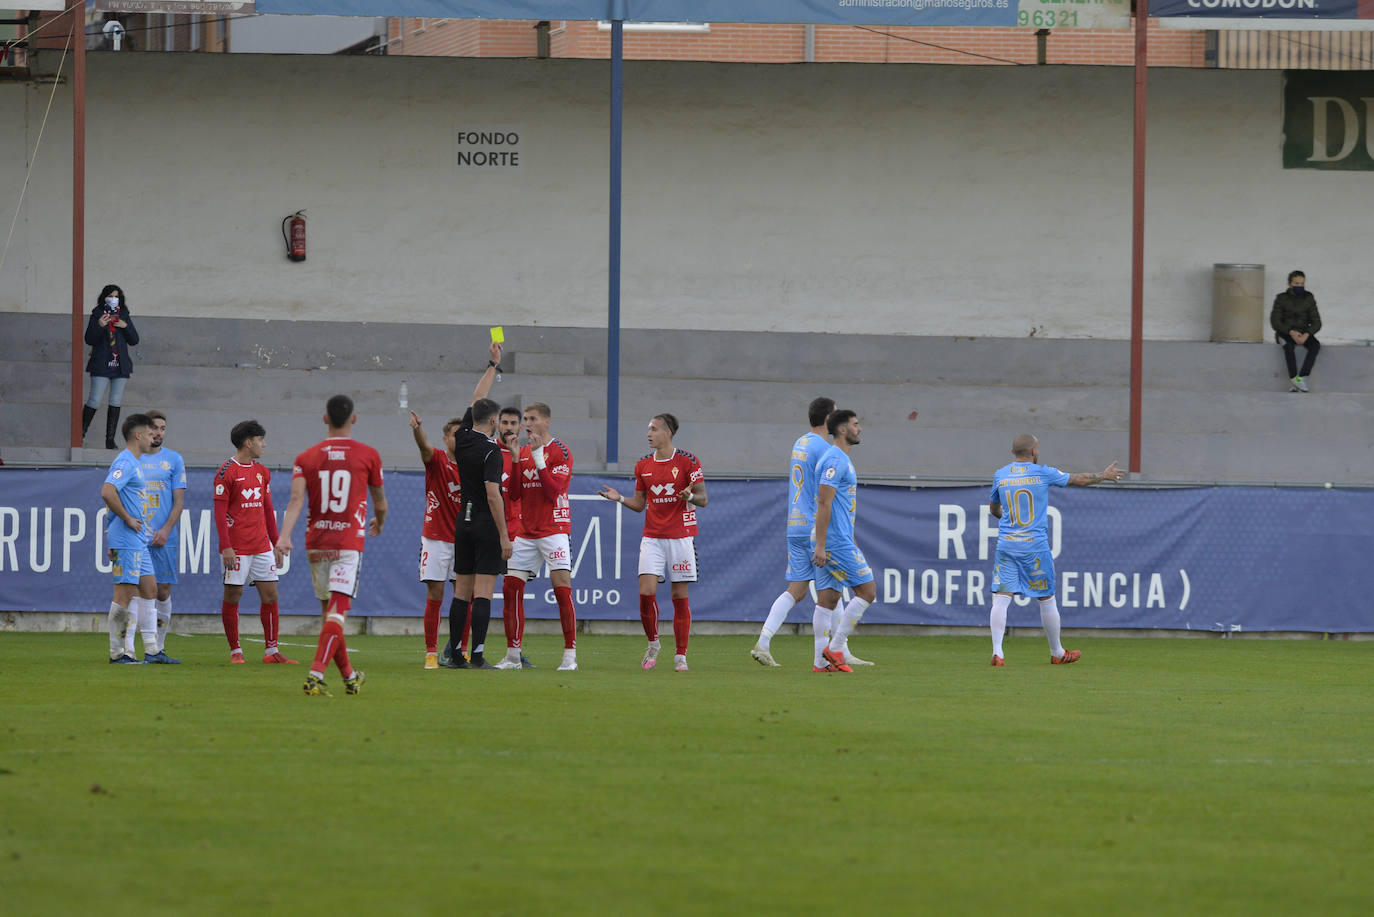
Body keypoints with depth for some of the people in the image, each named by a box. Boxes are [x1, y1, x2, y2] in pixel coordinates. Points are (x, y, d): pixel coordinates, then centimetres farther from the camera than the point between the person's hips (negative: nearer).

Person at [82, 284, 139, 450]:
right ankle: (81, 432, 6)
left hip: (120, 366, 3)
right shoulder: (97, 315, 2)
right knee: (95, 401, -10)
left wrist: (126, 326, -6)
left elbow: (134, 340, 11)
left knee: (116, 402, 2)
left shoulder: (124, 316, 12)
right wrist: (99, 326, -22)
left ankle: (110, 439, 6)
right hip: (101, 366, -3)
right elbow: (89, 339, -6)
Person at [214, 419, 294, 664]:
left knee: (270, 594, 3)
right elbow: (219, 512, -10)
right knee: (232, 596, -1)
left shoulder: (262, 472, 13)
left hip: (261, 547, 6)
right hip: (237, 548, -6)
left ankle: (272, 651, 7)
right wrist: (226, 547, -16)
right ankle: (235, 651, 7)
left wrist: (276, 543, 16)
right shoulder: (227, 472, -7)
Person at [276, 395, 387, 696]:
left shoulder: (306, 458, 5)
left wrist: (284, 536, -18)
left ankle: (349, 676, 27)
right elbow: (380, 504, 14)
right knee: (337, 612, -9)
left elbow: (296, 500, -9)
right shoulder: (368, 455, 2)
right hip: (349, 543, -3)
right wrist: (378, 523, 35)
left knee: (329, 610, 16)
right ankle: (315, 676, -25)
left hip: (316, 544, 3)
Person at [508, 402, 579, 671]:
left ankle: (570, 656, -12)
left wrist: (538, 458, -19)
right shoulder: (523, 452, 13)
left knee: (561, 586, -13)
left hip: (554, 529, -6)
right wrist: (514, 460, -4)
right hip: (527, 532, 6)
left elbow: (553, 491, -14)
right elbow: (513, 493, 7)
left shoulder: (560, 451, -5)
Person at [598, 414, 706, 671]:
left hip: (680, 537, -3)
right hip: (652, 538, 3)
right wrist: (619, 499, -1)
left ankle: (681, 655, 6)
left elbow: (703, 499, -2)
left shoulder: (687, 461, -3)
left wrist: (690, 497, -23)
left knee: (680, 596, -1)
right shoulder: (643, 465, 10)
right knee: (646, 592, -10)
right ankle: (653, 643, 11)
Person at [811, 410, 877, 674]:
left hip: (829, 543, 10)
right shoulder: (835, 460, -13)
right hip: (837, 542, -10)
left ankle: (821, 661, 4)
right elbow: (824, 503, -19)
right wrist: (820, 545, -22)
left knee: (828, 599, 7)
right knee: (867, 591, -6)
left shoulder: (840, 459, 19)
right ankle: (834, 649, -6)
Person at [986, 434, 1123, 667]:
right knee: (1047, 599, 11)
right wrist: (1104, 475, 26)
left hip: (1006, 545, 2)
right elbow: (1080, 480, 8)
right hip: (1035, 547, -2)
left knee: (1001, 598, -1)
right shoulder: (1043, 473, -3)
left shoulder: (1000, 475, 5)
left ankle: (997, 652, -16)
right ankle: (1057, 652, 22)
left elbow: (993, 509, 19)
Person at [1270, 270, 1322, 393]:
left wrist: (1306, 335, -21)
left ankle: (1302, 377, -36)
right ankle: (1293, 378, -35)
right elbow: (1275, 322, -8)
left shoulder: (1309, 299, 3)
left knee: (1315, 345, -30)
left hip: (1303, 333, 2)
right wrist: (1291, 332, -23)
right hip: (1285, 333, -2)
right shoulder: (1281, 299, -2)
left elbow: (1316, 323, 0)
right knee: (1289, 346, -38)